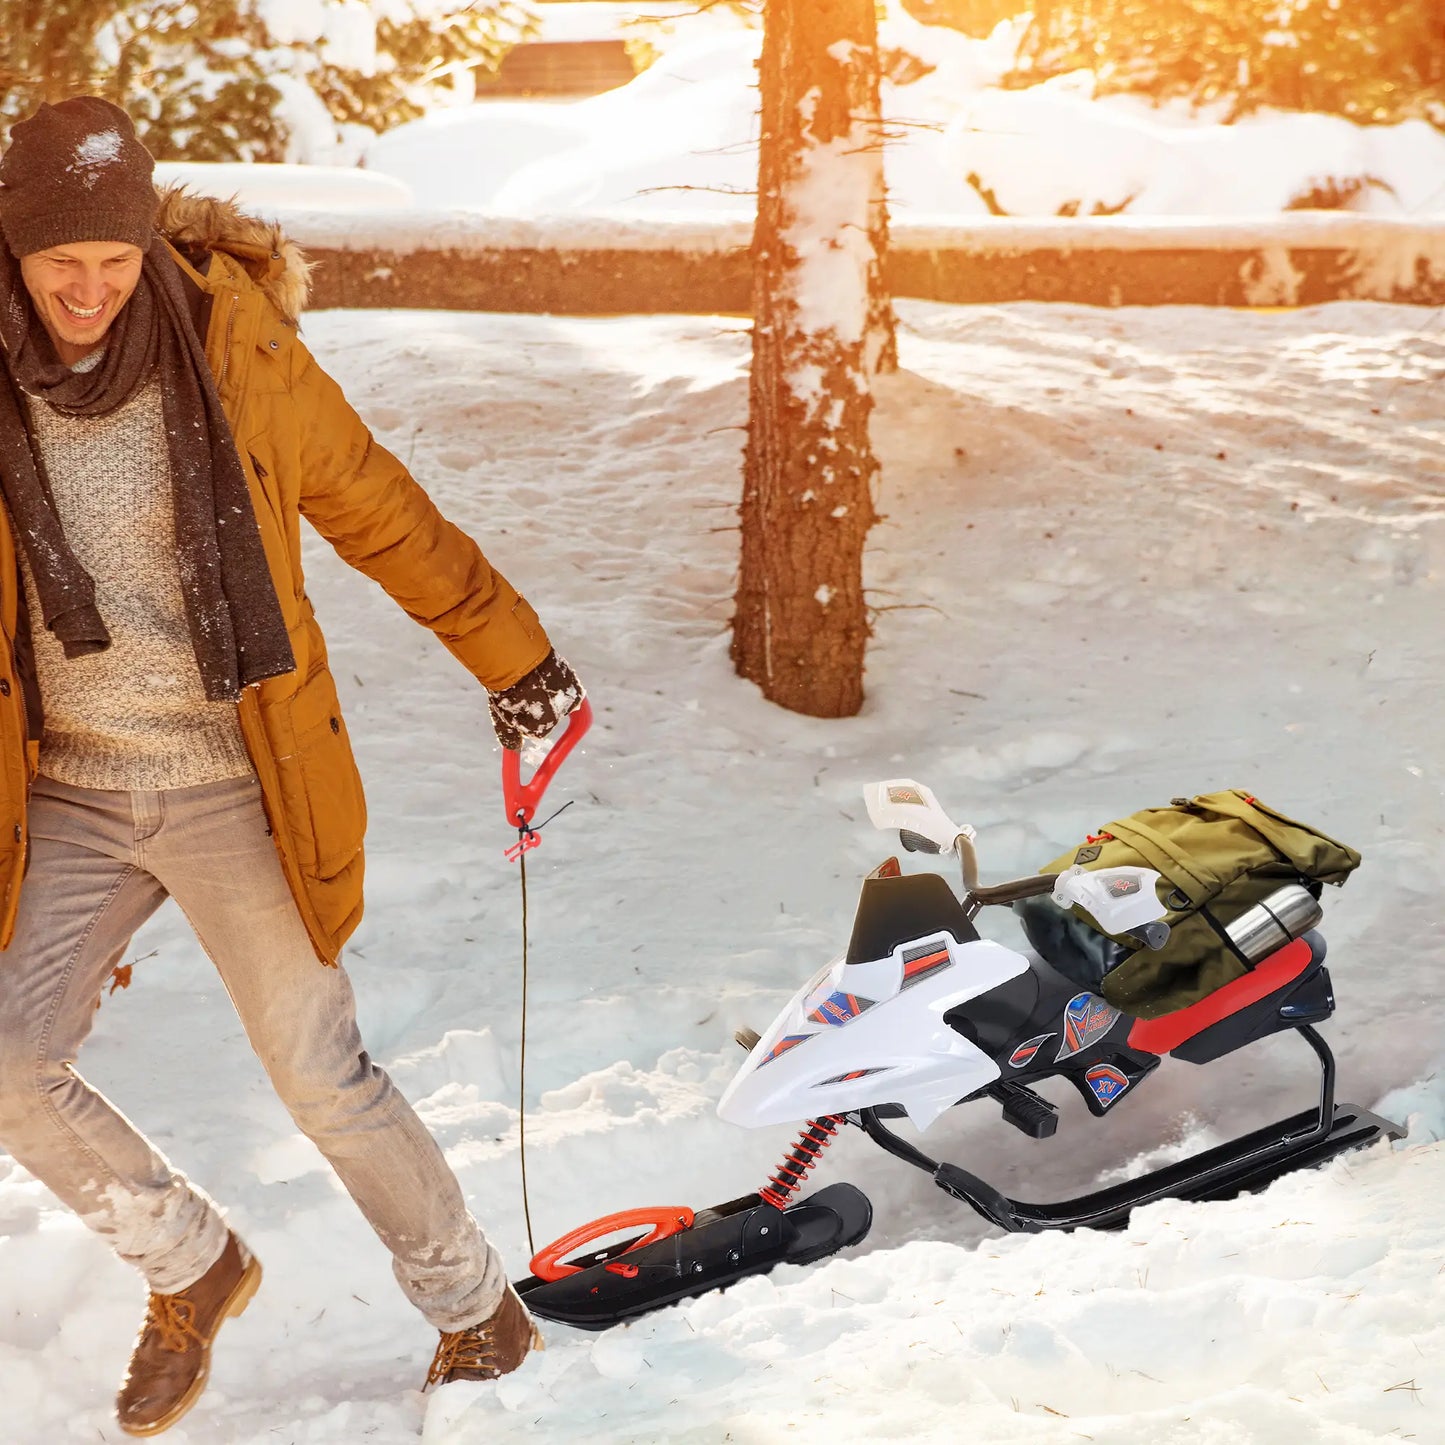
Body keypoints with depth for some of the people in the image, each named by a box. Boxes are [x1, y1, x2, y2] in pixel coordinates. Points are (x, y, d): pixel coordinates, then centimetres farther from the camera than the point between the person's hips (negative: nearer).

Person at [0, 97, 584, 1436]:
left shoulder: (231, 348, -10)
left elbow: (381, 514, 1)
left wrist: (507, 650, 9)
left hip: (234, 784, -3)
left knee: (320, 1076, 1)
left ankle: (476, 1309, 24)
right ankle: (190, 1267, 23)